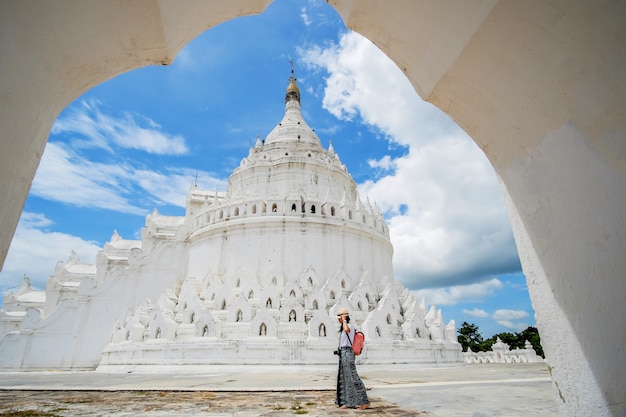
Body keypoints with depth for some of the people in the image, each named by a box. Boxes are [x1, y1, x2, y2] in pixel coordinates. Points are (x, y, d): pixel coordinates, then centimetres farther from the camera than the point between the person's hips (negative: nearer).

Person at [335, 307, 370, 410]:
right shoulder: (344, 328, 18)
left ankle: (364, 401, 0)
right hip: (343, 354, 10)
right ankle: (348, 402, 15)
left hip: (347, 354, -10)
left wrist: (344, 320, -21)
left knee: (352, 377, -7)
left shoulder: (350, 326, -11)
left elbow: (346, 329, -37)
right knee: (343, 378, 10)